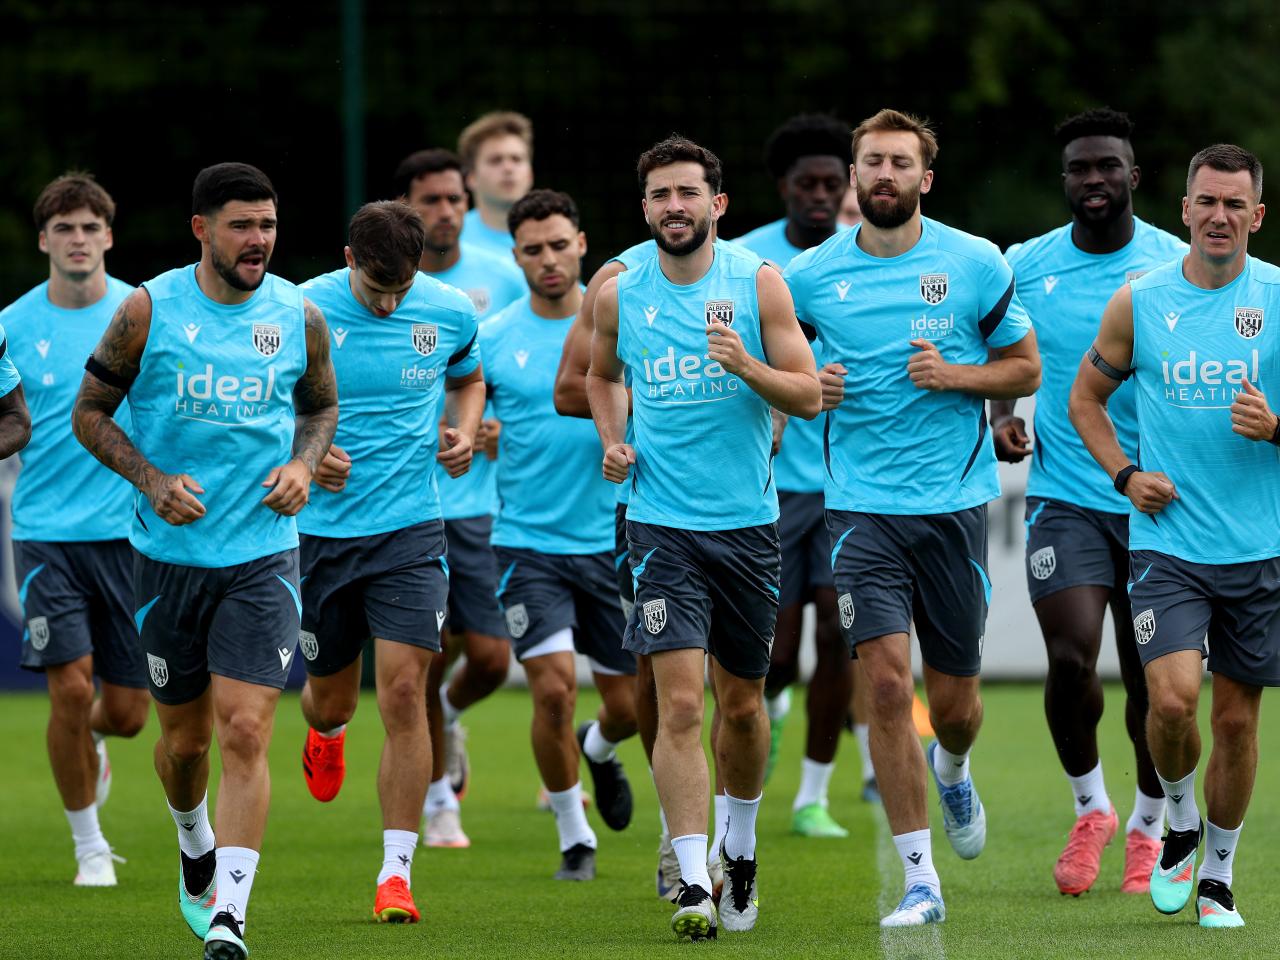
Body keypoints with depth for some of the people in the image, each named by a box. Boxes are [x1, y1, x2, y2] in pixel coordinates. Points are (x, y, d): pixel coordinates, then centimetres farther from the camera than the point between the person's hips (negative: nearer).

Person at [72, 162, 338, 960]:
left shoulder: (299, 317, 1)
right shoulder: (149, 310, -5)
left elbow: (322, 405, 18)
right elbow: (90, 413, 2)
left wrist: (304, 464, -2)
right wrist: (151, 480, -13)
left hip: (263, 557, 0)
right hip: (169, 555, 0)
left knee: (246, 734, -14)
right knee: (185, 737, 12)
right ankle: (195, 850, 44)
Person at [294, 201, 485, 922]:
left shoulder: (451, 312, -2)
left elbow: (469, 378, 20)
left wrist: (466, 431, 0)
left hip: (410, 529, 0)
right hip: (320, 530, 0)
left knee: (404, 692, -13)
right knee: (331, 700, 12)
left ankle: (397, 872, -7)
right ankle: (327, 735, 53)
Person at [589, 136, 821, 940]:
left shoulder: (757, 283, -3)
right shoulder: (619, 295, 1)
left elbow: (809, 395, -4)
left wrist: (749, 368, -22)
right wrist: (613, 443, 4)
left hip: (748, 520, 1)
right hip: (662, 521, -1)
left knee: (744, 702, 13)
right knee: (680, 702, -13)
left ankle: (740, 850, 37)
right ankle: (694, 886, -15)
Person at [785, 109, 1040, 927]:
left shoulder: (976, 265, -1)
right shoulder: (811, 274, 2)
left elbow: (1026, 368, 6)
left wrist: (955, 375, -12)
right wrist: (805, 386, -5)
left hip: (956, 501, 0)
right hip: (862, 505, 0)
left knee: (955, 700, 8)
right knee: (887, 681, -14)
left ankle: (953, 769, 47)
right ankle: (921, 880, -7)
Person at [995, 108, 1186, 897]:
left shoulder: (1179, 265, -2)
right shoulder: (1027, 265, 2)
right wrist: (1002, 414, 0)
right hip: (1064, 496, 0)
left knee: (1151, 677, 5)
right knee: (1071, 656, -15)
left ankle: (1148, 828, 27)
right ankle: (1090, 807, 10)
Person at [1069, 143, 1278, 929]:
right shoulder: (1139, 302, 1)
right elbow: (1086, 397, 14)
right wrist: (1126, 473, -1)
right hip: (1167, 538, 0)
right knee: (1173, 697, -17)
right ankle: (1181, 825, 11)